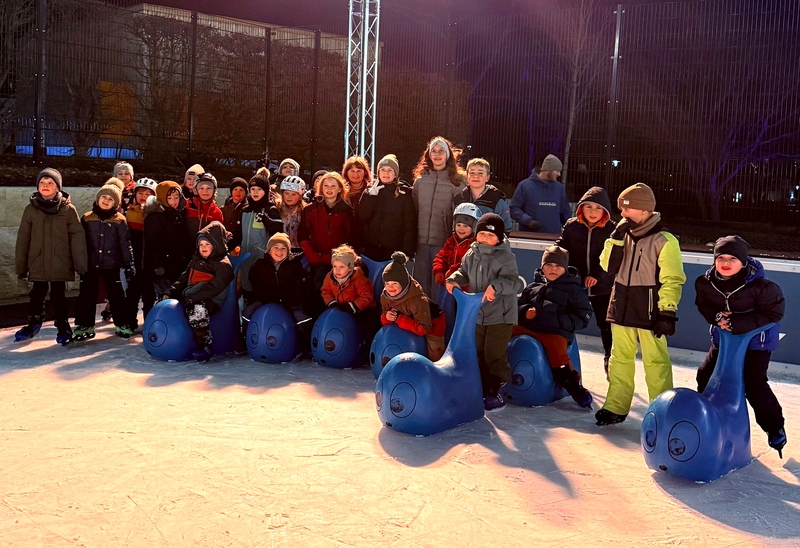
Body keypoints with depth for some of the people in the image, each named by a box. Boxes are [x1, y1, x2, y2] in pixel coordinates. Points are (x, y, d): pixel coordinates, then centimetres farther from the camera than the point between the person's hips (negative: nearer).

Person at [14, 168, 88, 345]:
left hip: (60, 264, -2)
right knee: (36, 295, 12)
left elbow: (77, 237, -6)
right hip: (37, 263, 2)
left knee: (59, 296, 7)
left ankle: (63, 327, 22)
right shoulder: (30, 209, 3)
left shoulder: (68, 209, -3)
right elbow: (23, 239, 5)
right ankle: (33, 323, 30)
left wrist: (81, 264, -11)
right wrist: (20, 266, 4)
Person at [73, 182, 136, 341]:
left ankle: (123, 324, 15)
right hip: (90, 265, 2)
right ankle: (85, 326, 16)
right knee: (86, 296, 6)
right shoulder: (87, 218, 2)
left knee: (116, 295, 5)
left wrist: (129, 264, -4)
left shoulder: (119, 220, -3)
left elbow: (125, 243, -1)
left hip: (111, 265, -2)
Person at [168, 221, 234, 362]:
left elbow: (214, 288, -19)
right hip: (191, 299, 9)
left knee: (197, 310, -37)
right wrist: (171, 293, 9)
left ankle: (205, 346, -28)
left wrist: (192, 297, -24)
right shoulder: (196, 259, 19)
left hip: (211, 300, -9)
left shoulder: (223, 264, -9)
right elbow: (184, 278, 23)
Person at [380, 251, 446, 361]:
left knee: (434, 358, -1)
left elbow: (423, 328, -40)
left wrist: (399, 318, -41)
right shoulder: (385, 296, -20)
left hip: (432, 324, -6)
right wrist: (386, 317, -33)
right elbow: (384, 319, -7)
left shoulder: (418, 300, -42)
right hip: (412, 324, 6)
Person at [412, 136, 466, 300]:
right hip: (422, 240, 4)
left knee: (439, 286, 2)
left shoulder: (457, 181, -1)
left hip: (444, 242, -4)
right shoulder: (420, 179, 11)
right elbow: (413, 210, 11)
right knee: (421, 284, 11)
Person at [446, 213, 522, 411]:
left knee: (494, 355, -3)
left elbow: (513, 281, -27)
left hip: (500, 315, -7)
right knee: (478, 354, 16)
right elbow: (464, 272, 16)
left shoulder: (505, 257, -17)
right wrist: (455, 279, -4)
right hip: (477, 314, 7)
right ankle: (484, 389, 31)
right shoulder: (472, 254, 3)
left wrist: (495, 286, -43)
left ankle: (497, 392, 13)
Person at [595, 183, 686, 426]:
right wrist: (616, 239, -7)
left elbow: (672, 280, -14)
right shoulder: (624, 235, 8)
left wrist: (667, 312, -19)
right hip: (622, 308, 7)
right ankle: (615, 406, 23)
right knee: (620, 358, 13)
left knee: (655, 362, 1)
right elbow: (609, 267, 2)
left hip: (650, 312, -7)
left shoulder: (664, 240, -12)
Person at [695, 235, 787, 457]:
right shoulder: (705, 282, -14)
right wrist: (716, 316, -19)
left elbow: (774, 312, -21)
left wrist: (738, 323, -29)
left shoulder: (759, 286, -28)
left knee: (754, 385, -11)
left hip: (756, 339, -5)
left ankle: (775, 429, 9)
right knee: (706, 376, 8)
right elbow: (703, 304, 4)